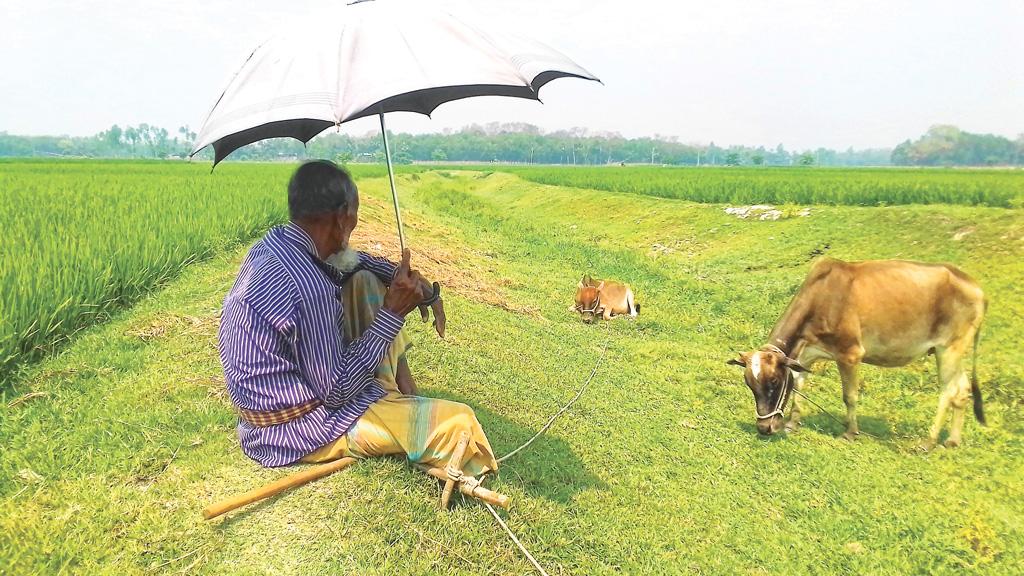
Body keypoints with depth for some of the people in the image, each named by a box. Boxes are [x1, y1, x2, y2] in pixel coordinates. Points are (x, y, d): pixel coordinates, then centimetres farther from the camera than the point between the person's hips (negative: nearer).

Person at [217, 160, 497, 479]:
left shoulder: (273, 244, -4)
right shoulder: (308, 288, -33)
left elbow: (354, 260, 15)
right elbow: (336, 393, -23)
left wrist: (411, 279, 0)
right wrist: (392, 313, -21)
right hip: (296, 429, -9)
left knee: (363, 280, 15)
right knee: (460, 424, -18)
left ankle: (397, 374, 19)